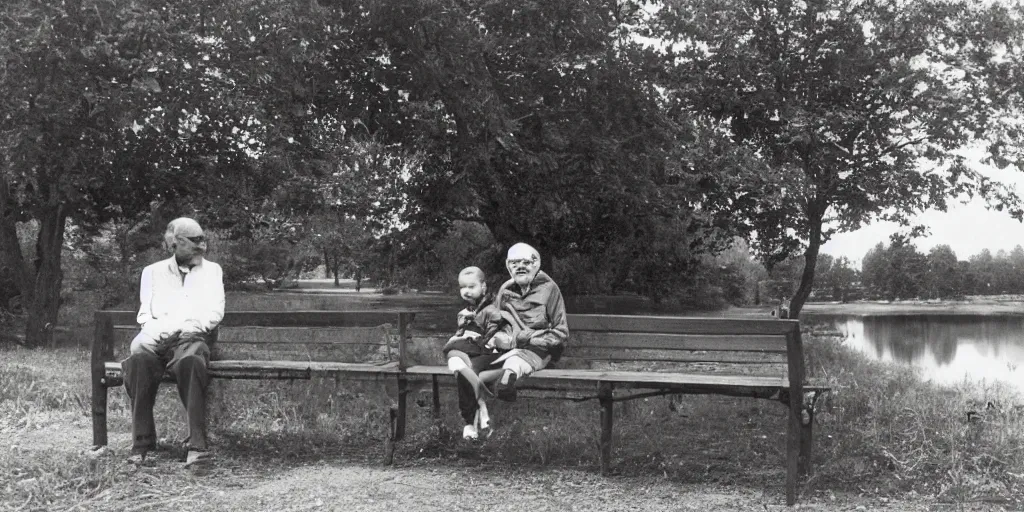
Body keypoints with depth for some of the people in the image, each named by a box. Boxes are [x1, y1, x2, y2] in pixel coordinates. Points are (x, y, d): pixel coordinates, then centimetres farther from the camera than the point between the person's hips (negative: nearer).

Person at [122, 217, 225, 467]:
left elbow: (215, 314, 7)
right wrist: (154, 332, -12)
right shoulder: (153, 271, 19)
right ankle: (141, 443, -26)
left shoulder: (212, 271, 17)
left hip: (191, 338, -1)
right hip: (157, 339, 1)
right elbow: (145, 314, 11)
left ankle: (197, 444, -40)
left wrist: (184, 328, -9)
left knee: (189, 361, -37)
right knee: (139, 359, -34)